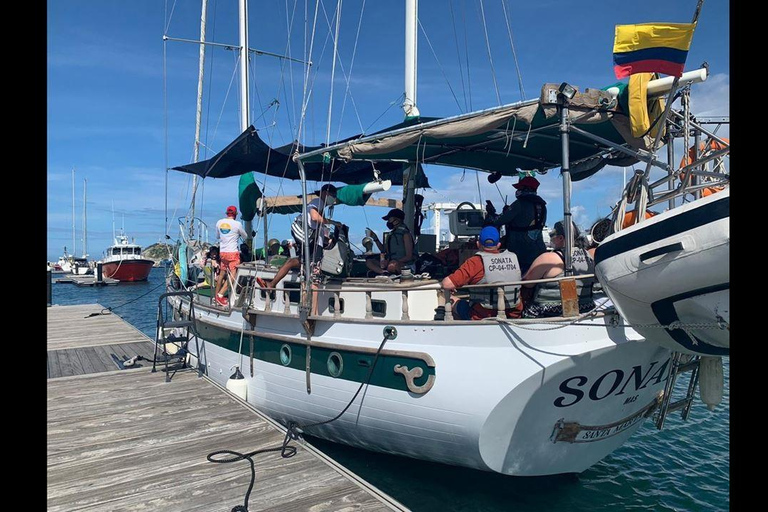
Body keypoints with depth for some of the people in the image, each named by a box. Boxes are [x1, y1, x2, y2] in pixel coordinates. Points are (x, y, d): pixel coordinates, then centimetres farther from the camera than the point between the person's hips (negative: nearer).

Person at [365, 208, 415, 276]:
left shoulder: (405, 233, -7)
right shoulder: (392, 233, 17)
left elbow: (409, 257, -12)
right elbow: (384, 250, 25)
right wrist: (375, 238, 15)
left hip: (404, 265, -8)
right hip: (390, 262, 8)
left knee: (392, 266, -41)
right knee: (369, 262, -9)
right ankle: (384, 272, -32)